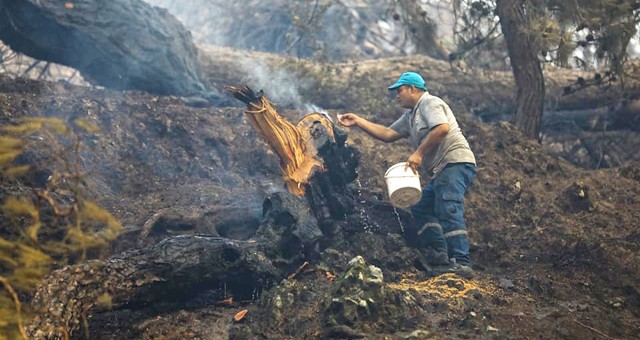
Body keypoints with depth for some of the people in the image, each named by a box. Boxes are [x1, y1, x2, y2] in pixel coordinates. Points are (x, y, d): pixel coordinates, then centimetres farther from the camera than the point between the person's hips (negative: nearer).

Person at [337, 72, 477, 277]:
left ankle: (462, 264, -30)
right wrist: (359, 122, 21)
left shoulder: (429, 103, -5)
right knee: (421, 208, 9)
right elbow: (388, 134, 25)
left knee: (449, 210, -22)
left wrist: (419, 154, -20)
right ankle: (440, 258, 1)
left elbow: (442, 129, -22)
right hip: (442, 171, 11)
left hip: (456, 162, -11)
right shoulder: (410, 116, 25)